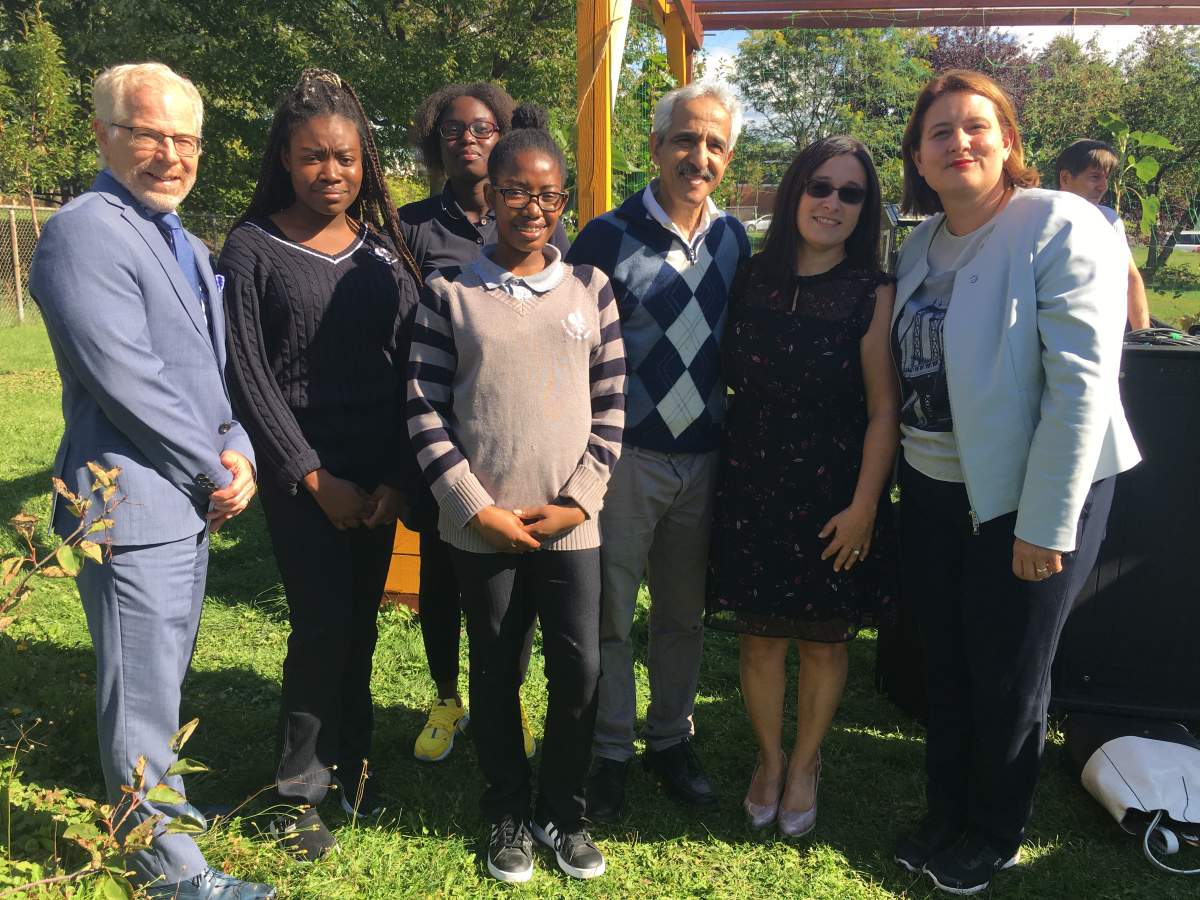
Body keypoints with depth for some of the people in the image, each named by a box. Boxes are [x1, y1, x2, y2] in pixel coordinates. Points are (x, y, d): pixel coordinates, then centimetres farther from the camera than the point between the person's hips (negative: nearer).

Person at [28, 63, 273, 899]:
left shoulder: (188, 247, 15)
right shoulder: (84, 234, -14)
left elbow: (217, 367, 14)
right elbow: (128, 381, -21)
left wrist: (239, 452, -3)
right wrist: (216, 471, -13)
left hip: (193, 502, 9)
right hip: (134, 505, -9)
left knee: (163, 681, 22)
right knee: (145, 697, 4)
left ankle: (154, 798, 41)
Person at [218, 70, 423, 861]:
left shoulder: (385, 248, 5)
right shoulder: (253, 248, -4)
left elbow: (409, 366, 2)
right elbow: (249, 376, -7)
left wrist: (398, 477, -5)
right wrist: (313, 477, -9)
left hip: (379, 473, 3)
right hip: (302, 473, -3)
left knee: (360, 623, 10)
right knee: (323, 624, -4)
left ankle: (349, 758, 30)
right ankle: (299, 789, 16)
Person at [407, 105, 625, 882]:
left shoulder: (590, 288, 4)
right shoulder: (449, 291, 0)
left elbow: (612, 404, 4)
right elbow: (425, 412, -3)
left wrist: (578, 500, -5)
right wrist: (476, 506, -9)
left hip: (571, 522, 1)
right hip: (482, 525, -1)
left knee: (581, 670, 2)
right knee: (496, 674, 12)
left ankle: (564, 811, 26)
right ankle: (508, 813, 32)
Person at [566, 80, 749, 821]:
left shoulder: (733, 239, 8)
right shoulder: (609, 236, -6)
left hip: (704, 456, 4)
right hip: (626, 454, -4)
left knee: (684, 613, 15)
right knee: (609, 612, 6)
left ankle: (671, 740, 33)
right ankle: (610, 752, 23)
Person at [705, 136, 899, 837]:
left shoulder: (872, 294, -6)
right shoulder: (753, 278, 2)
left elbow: (884, 408, -9)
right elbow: (730, 378, 8)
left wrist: (864, 504, -13)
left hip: (832, 497, -2)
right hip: (752, 484, 2)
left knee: (823, 640, 12)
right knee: (762, 636, 11)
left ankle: (806, 763, 36)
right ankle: (769, 758, 35)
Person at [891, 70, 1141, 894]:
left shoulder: (1061, 228, -14)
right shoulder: (922, 243, 6)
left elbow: (1082, 384, -19)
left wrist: (1045, 524, -19)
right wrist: (894, 483, 10)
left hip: (1029, 496, -6)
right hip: (935, 488, 6)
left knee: (1008, 681, 10)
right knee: (945, 669, 16)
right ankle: (945, 818, 37)